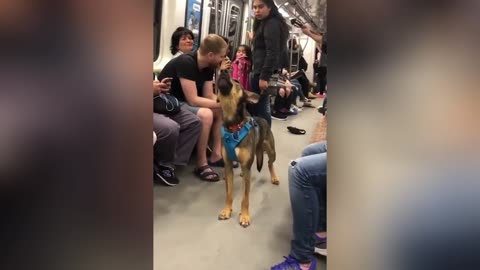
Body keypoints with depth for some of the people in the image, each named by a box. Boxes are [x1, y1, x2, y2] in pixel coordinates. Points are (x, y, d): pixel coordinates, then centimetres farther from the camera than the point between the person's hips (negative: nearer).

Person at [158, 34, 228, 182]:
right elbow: (193, 100, -30)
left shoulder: (207, 66, -1)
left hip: (184, 101, 9)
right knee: (205, 114, -31)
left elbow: (209, 96, 1)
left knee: (222, 112, 3)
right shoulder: (186, 62, -27)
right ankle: (201, 164, -20)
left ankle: (216, 155, 5)